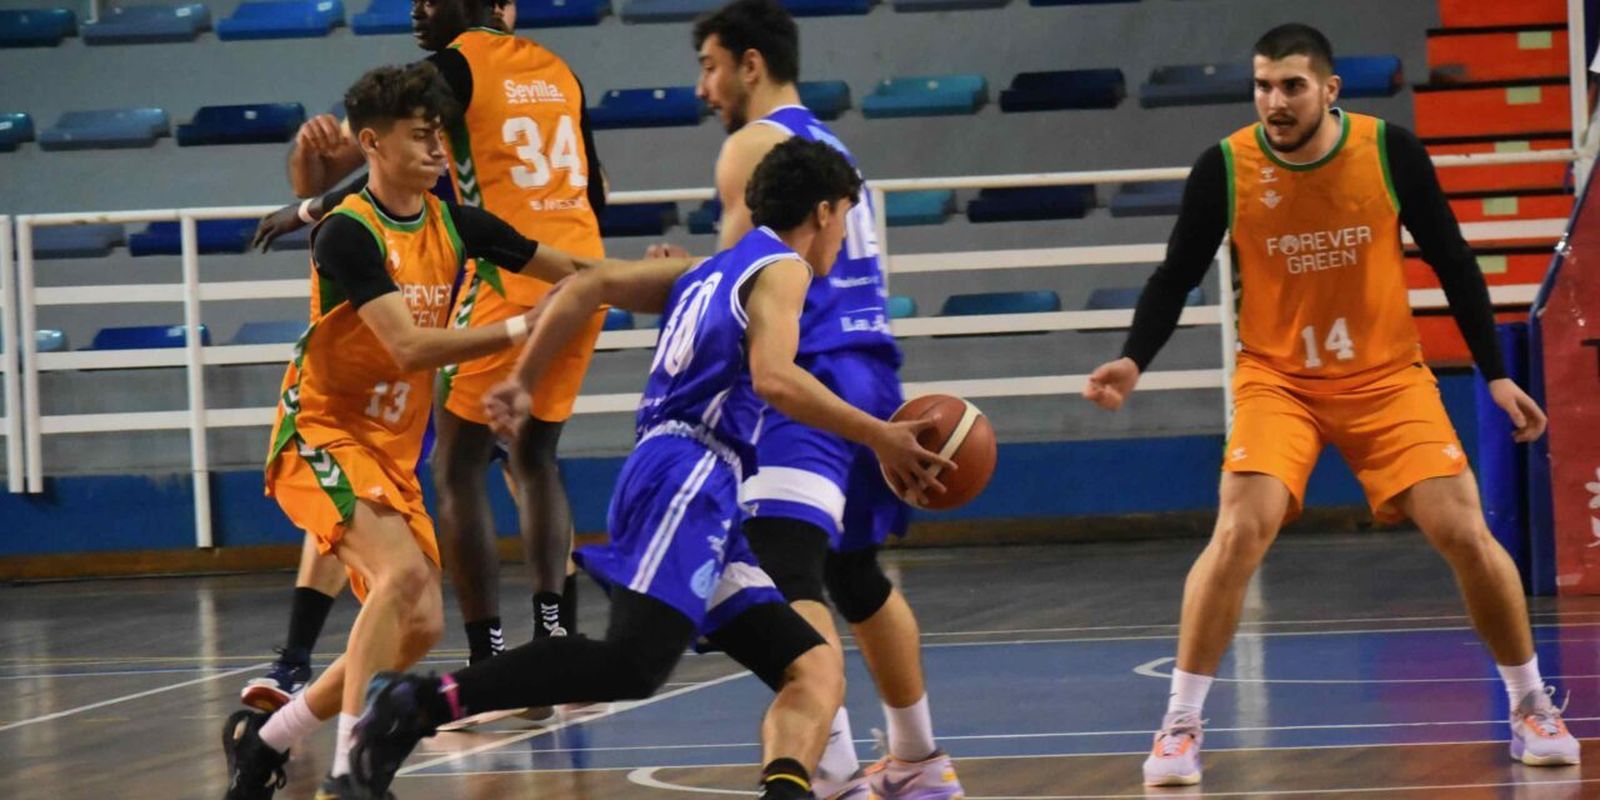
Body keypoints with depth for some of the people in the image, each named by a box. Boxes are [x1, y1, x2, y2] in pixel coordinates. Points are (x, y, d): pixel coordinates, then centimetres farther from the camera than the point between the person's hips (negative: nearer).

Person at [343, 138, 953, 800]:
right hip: (687, 478, -10)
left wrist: (523, 382, 27)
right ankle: (422, 705, -27)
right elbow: (773, 378, -15)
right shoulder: (781, 268, 3)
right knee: (634, 664, -26)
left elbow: (589, 285, 24)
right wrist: (878, 437, -11)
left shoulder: (707, 272, 28)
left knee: (817, 670, 3)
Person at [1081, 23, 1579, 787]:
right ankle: (1180, 725, -11)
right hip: (1277, 380, -1)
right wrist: (1134, 360, -18)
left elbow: (1452, 262, 0)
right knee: (1240, 532, -22)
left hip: (1386, 378, 1)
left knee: (1464, 533, -7)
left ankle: (1531, 707, 13)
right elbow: (1177, 275, -2)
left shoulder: (1390, 151, -11)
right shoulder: (1225, 168, -12)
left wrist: (1495, 373, -1)